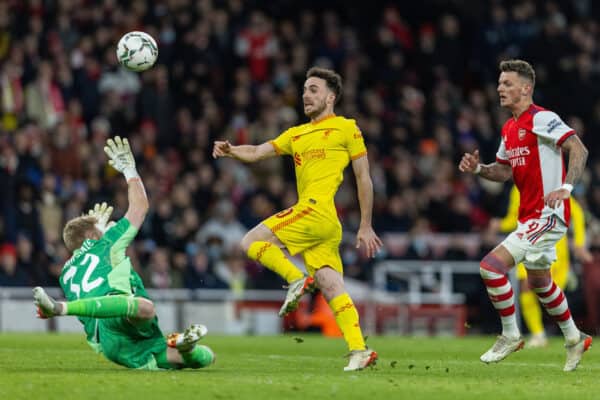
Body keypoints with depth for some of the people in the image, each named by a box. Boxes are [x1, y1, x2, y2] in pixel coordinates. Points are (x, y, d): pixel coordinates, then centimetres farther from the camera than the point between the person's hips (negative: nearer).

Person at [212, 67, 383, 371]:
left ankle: (296, 279, -9)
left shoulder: (345, 128, 6)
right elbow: (257, 152, 17)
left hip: (317, 209, -7)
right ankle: (359, 350, -9)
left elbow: (364, 178, 5)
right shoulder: (296, 134, 25)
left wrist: (365, 227, 2)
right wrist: (231, 151, -5)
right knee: (332, 290, -3)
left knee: (251, 241, -7)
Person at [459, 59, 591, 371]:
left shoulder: (542, 119, -14)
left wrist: (566, 187, -31)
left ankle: (510, 335, -3)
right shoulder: (509, 128, 14)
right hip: (529, 216, 10)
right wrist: (478, 168, 2)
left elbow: (579, 150, -20)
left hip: (547, 214, -10)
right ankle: (574, 339, 40)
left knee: (491, 265, -17)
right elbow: (505, 171, 21)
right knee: (539, 281, 22)